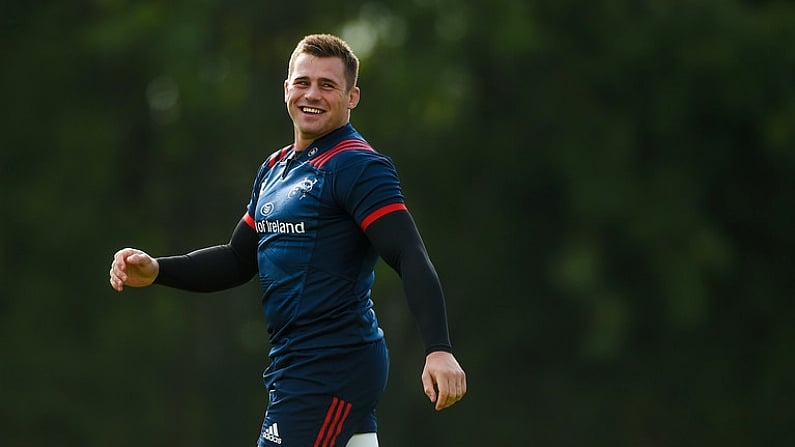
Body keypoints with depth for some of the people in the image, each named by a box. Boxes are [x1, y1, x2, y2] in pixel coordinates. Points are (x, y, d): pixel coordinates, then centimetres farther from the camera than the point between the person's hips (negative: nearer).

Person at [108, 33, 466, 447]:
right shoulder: (275, 168, 17)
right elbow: (239, 260, 24)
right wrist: (156, 270, 10)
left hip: (330, 372, -9)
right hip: (294, 366, 9)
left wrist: (439, 349, -32)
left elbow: (411, 257, -20)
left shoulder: (356, 166, -11)